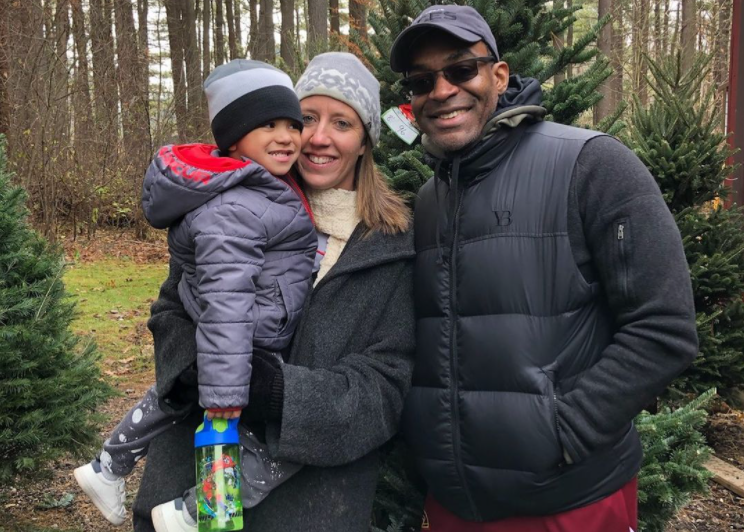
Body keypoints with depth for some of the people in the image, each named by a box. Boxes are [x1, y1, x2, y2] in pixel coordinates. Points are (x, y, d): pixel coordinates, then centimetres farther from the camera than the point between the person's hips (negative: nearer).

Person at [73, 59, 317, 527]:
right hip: (253, 356, -11)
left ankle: (107, 469, 48)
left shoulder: (261, 192, 7)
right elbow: (225, 299, -31)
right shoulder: (235, 209, -26)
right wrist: (225, 389, -31)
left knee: (173, 397, 27)